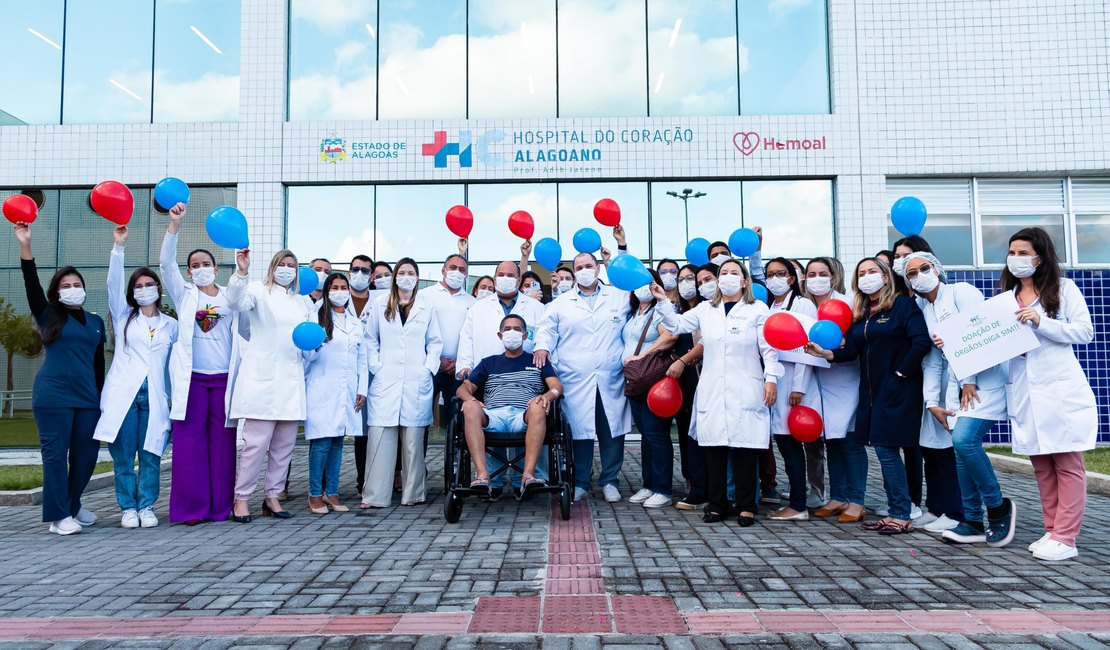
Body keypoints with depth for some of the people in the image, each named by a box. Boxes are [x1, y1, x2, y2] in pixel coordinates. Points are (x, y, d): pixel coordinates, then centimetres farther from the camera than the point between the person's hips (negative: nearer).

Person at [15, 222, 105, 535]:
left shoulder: (96, 322, 14)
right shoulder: (49, 317, 5)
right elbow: (32, 286, -9)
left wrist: (99, 394, 16)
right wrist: (25, 247, -19)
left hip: (87, 397, 4)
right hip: (53, 396, -3)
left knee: (86, 454, 6)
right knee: (55, 454, -3)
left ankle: (73, 506, 25)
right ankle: (59, 516, 3)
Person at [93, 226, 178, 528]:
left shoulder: (171, 325, 14)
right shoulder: (123, 317, 12)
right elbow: (114, 283, -2)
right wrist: (119, 246, -12)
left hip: (155, 396, 1)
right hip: (123, 394, 0)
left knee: (150, 455, 1)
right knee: (123, 455, 0)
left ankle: (146, 506, 11)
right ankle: (128, 507, 10)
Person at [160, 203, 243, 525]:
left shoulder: (231, 297, 14)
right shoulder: (184, 294, 13)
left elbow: (245, 331, 9)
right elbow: (166, 263, 1)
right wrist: (175, 224, -10)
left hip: (224, 378, 0)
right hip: (191, 378, 0)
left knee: (222, 442, 2)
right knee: (189, 441, -3)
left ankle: (221, 506, 8)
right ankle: (191, 508, 3)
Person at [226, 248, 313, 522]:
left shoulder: (303, 302, 20)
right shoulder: (259, 291, 3)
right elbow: (237, 301, -18)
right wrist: (241, 272, -35)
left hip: (292, 380, 5)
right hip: (262, 377, -5)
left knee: (284, 444, 7)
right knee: (257, 442, -8)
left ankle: (272, 497, 17)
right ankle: (241, 498, 4)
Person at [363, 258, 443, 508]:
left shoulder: (426, 306, 8)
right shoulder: (381, 305, 9)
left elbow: (435, 342, 11)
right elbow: (370, 339, 12)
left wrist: (428, 368, 0)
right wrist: (375, 366, 1)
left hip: (417, 383, 0)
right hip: (385, 381, 0)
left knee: (413, 438, 2)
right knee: (380, 436, -5)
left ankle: (412, 493, 12)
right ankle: (375, 495, 0)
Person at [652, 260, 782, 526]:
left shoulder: (757, 309, 7)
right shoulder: (705, 309, 16)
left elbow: (768, 348, 2)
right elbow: (677, 325, 16)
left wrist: (771, 378, -7)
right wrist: (663, 301, 6)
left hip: (746, 391, -3)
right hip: (712, 390, 3)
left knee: (745, 446, -3)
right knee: (713, 446, 2)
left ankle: (746, 506, 7)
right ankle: (718, 504, 13)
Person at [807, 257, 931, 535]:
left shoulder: (903, 304, -6)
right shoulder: (859, 313, 14)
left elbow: (921, 342, -15)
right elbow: (852, 350, 5)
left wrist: (901, 371, -13)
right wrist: (826, 353, -11)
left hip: (897, 389, -7)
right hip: (871, 389, 7)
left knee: (886, 447, -8)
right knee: (883, 449, 8)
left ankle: (901, 516, 1)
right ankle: (896, 512, 16)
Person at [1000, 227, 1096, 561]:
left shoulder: (1063, 288, 3)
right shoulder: (1006, 296, 15)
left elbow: (1085, 332, -5)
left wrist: (1041, 322, -16)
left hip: (1061, 390, -4)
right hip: (1024, 393, 5)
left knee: (1067, 464, -2)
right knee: (1042, 466, 8)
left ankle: (1065, 538, 0)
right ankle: (1053, 531, 15)